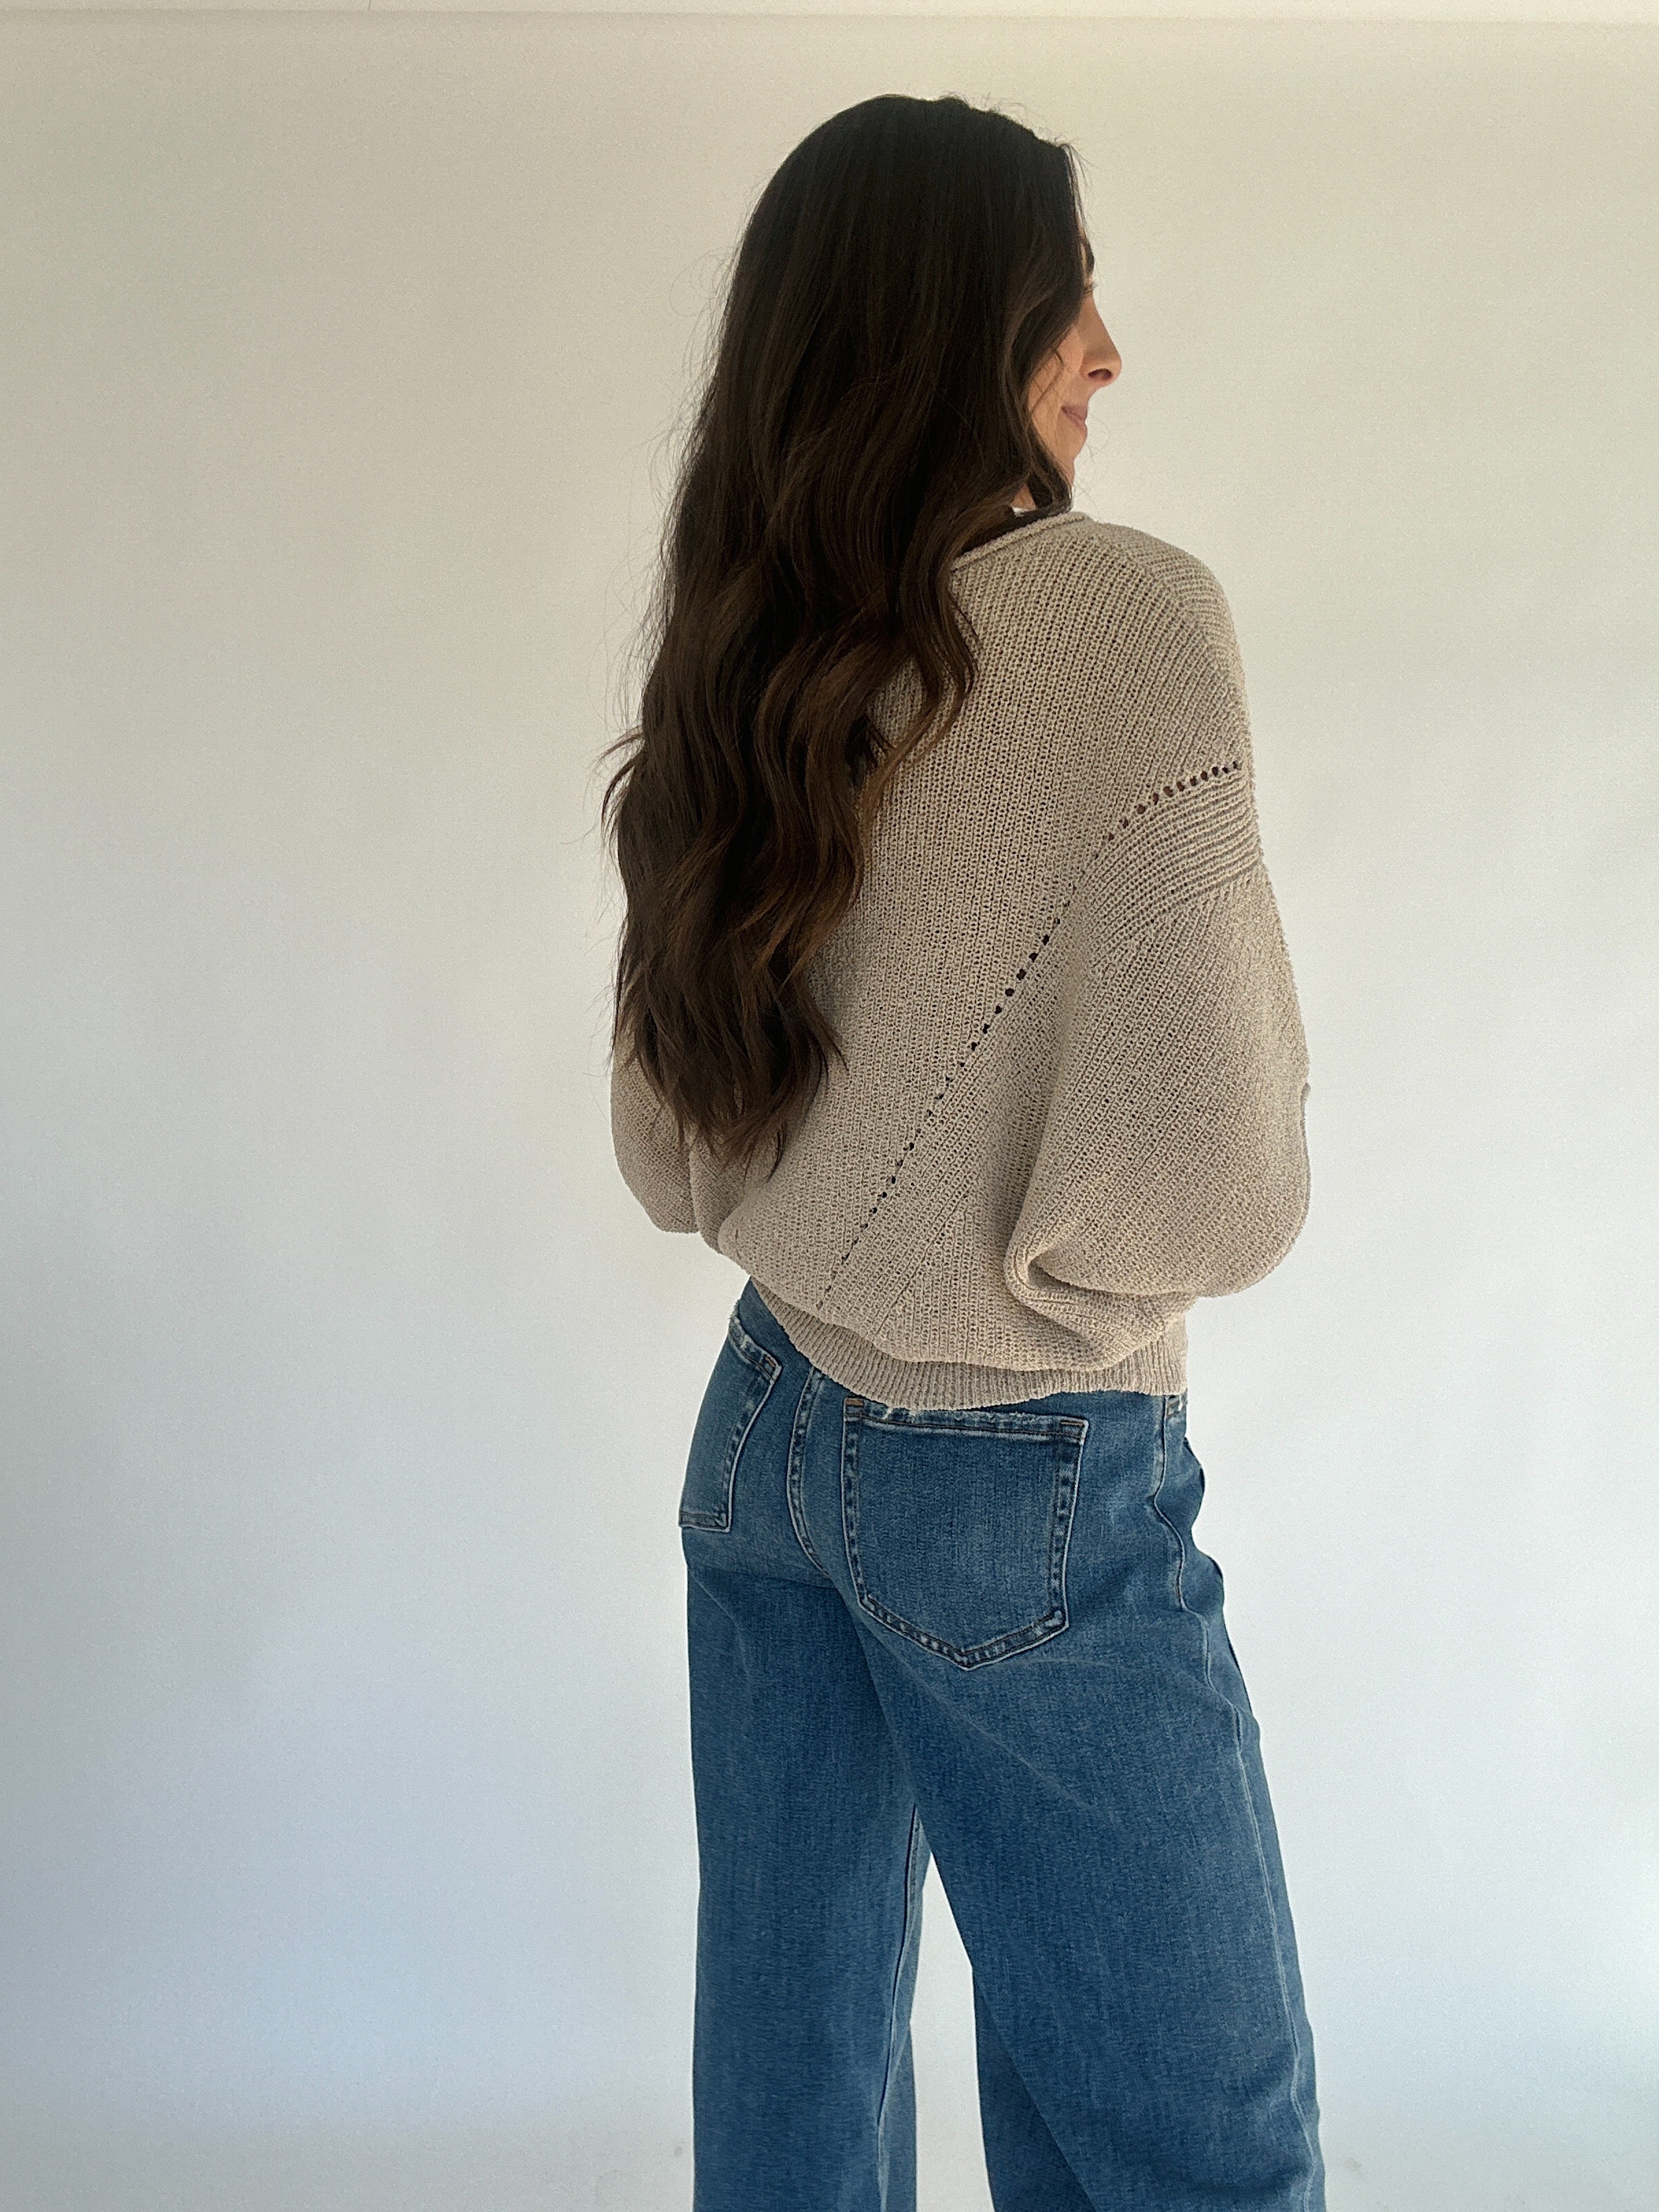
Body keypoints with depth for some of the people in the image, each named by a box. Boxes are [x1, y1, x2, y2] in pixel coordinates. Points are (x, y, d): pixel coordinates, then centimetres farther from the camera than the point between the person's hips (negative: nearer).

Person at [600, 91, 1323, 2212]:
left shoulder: (732, 677, 2)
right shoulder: (1123, 612, -17)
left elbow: (664, 1152, 9)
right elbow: (1203, 1188, -22)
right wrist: (1269, 1151, -1)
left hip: (762, 1431, 7)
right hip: (1028, 1488, -6)